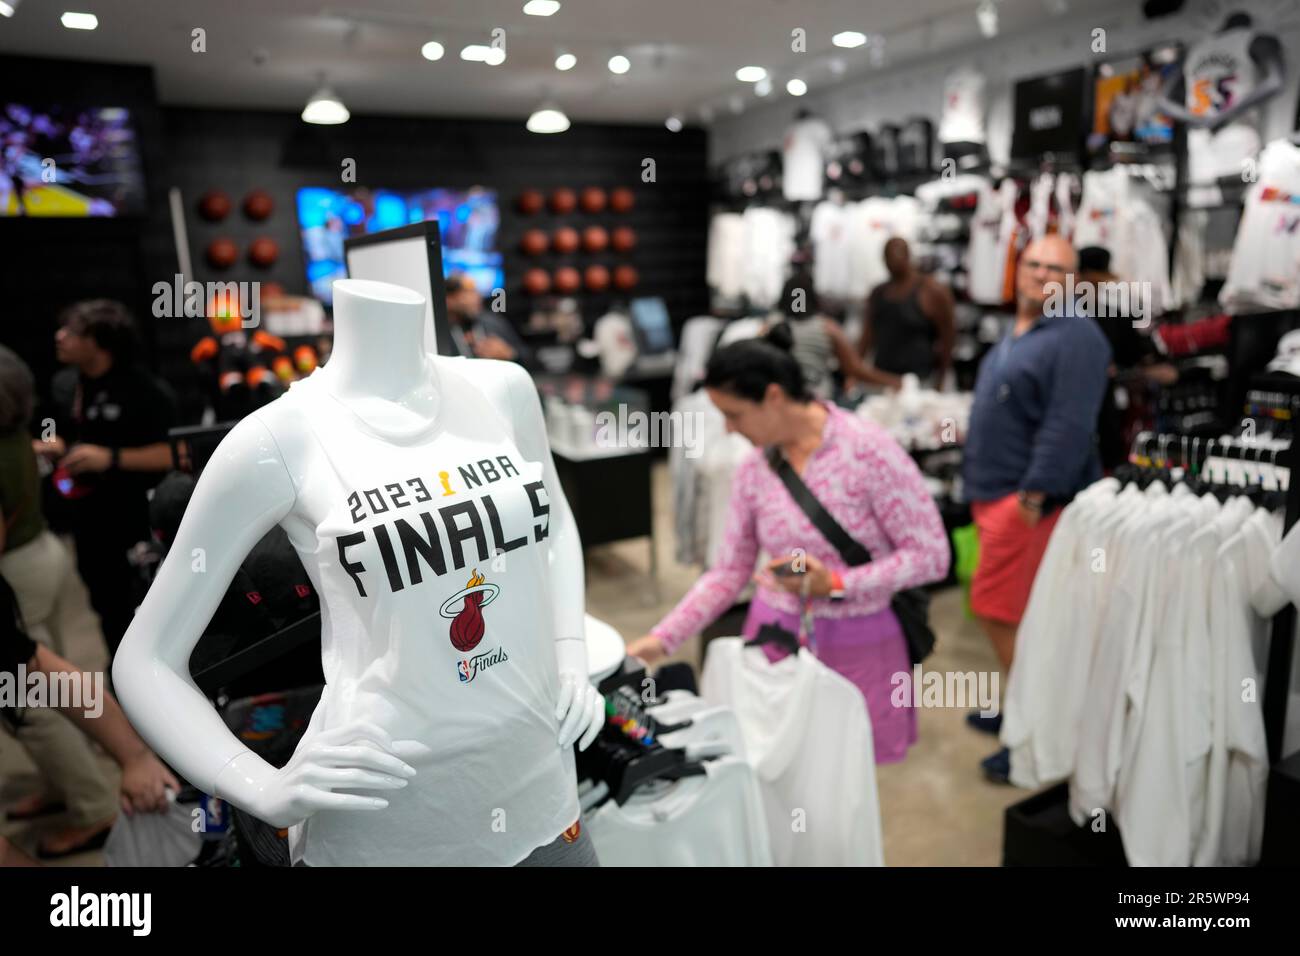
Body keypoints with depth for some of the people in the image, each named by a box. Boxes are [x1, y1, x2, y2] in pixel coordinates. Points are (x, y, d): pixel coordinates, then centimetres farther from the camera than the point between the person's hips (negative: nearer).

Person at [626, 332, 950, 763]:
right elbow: (729, 573, 5)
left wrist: (835, 585, -21)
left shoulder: (869, 450, -15)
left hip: (858, 647, -3)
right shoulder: (753, 469, -1)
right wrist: (663, 638, -4)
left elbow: (930, 556, -12)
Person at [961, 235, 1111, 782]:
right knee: (1018, 613, 17)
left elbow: (1069, 426, -23)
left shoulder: (1076, 338, -13)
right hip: (997, 493, 10)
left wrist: (1034, 495, -27)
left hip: (1032, 499, -9)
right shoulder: (1014, 337, 18)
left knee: (999, 611, -8)